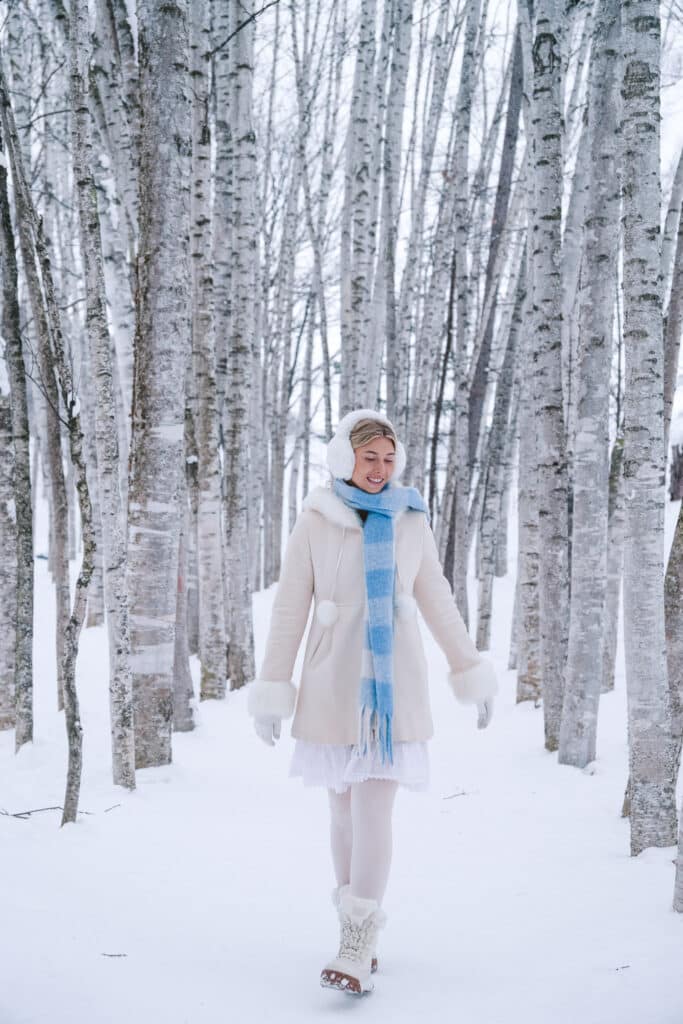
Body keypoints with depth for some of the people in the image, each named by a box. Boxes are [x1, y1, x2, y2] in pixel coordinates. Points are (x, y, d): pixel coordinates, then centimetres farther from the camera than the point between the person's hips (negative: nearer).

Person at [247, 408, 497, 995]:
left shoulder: (410, 522, 3)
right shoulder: (315, 523, -1)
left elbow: (437, 602, 12)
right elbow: (289, 610, 0)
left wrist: (472, 673, 13)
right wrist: (272, 692, -1)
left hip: (393, 683, 0)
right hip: (333, 684, 1)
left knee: (374, 810, -10)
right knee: (344, 809, 10)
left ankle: (356, 950, -8)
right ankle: (361, 930, 26)